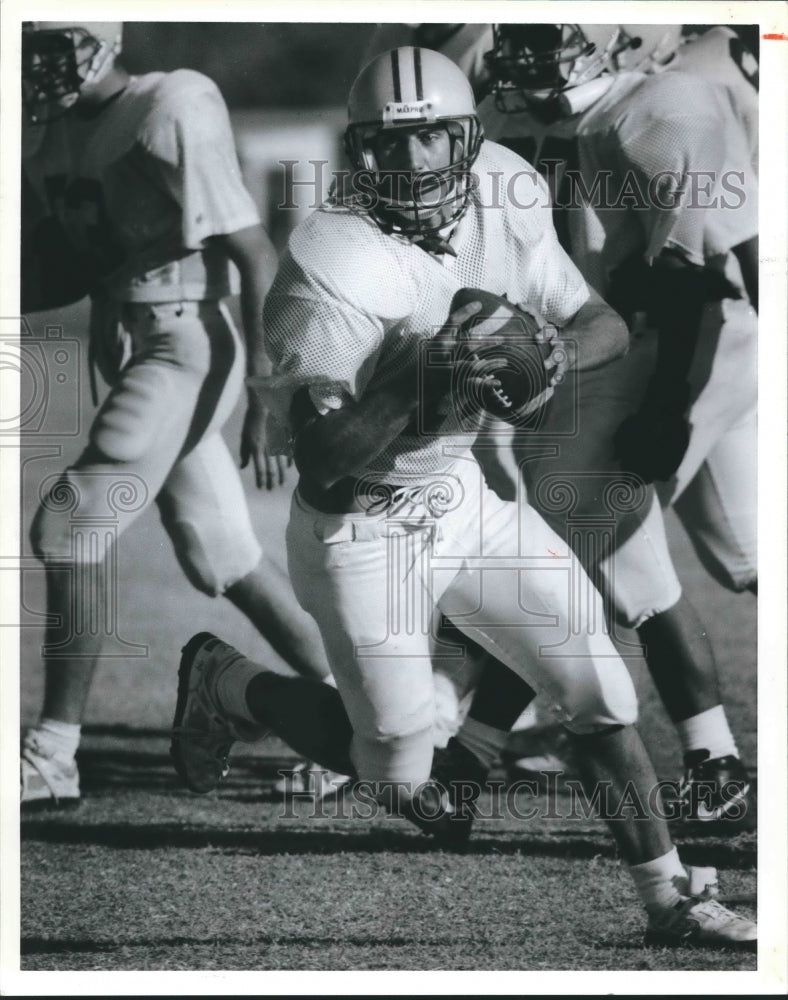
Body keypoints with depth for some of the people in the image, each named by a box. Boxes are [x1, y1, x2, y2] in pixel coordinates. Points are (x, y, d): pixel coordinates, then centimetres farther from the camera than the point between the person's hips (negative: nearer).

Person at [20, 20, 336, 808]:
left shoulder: (171, 115, -17)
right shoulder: (48, 131, 7)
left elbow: (257, 259, -15)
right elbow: (57, 275, 16)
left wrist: (269, 399, -17)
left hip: (184, 348, -9)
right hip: (123, 351, 9)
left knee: (70, 524, -13)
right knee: (218, 557, 12)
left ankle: (53, 753, -8)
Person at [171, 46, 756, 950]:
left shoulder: (501, 207, -7)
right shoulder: (334, 268, -26)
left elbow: (605, 324, 0)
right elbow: (321, 459, -25)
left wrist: (554, 352, -22)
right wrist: (423, 379, -37)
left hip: (466, 497, 6)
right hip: (365, 529, -6)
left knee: (599, 691, 2)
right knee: (402, 779, 1)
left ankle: (668, 901, 15)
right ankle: (228, 685, 25)